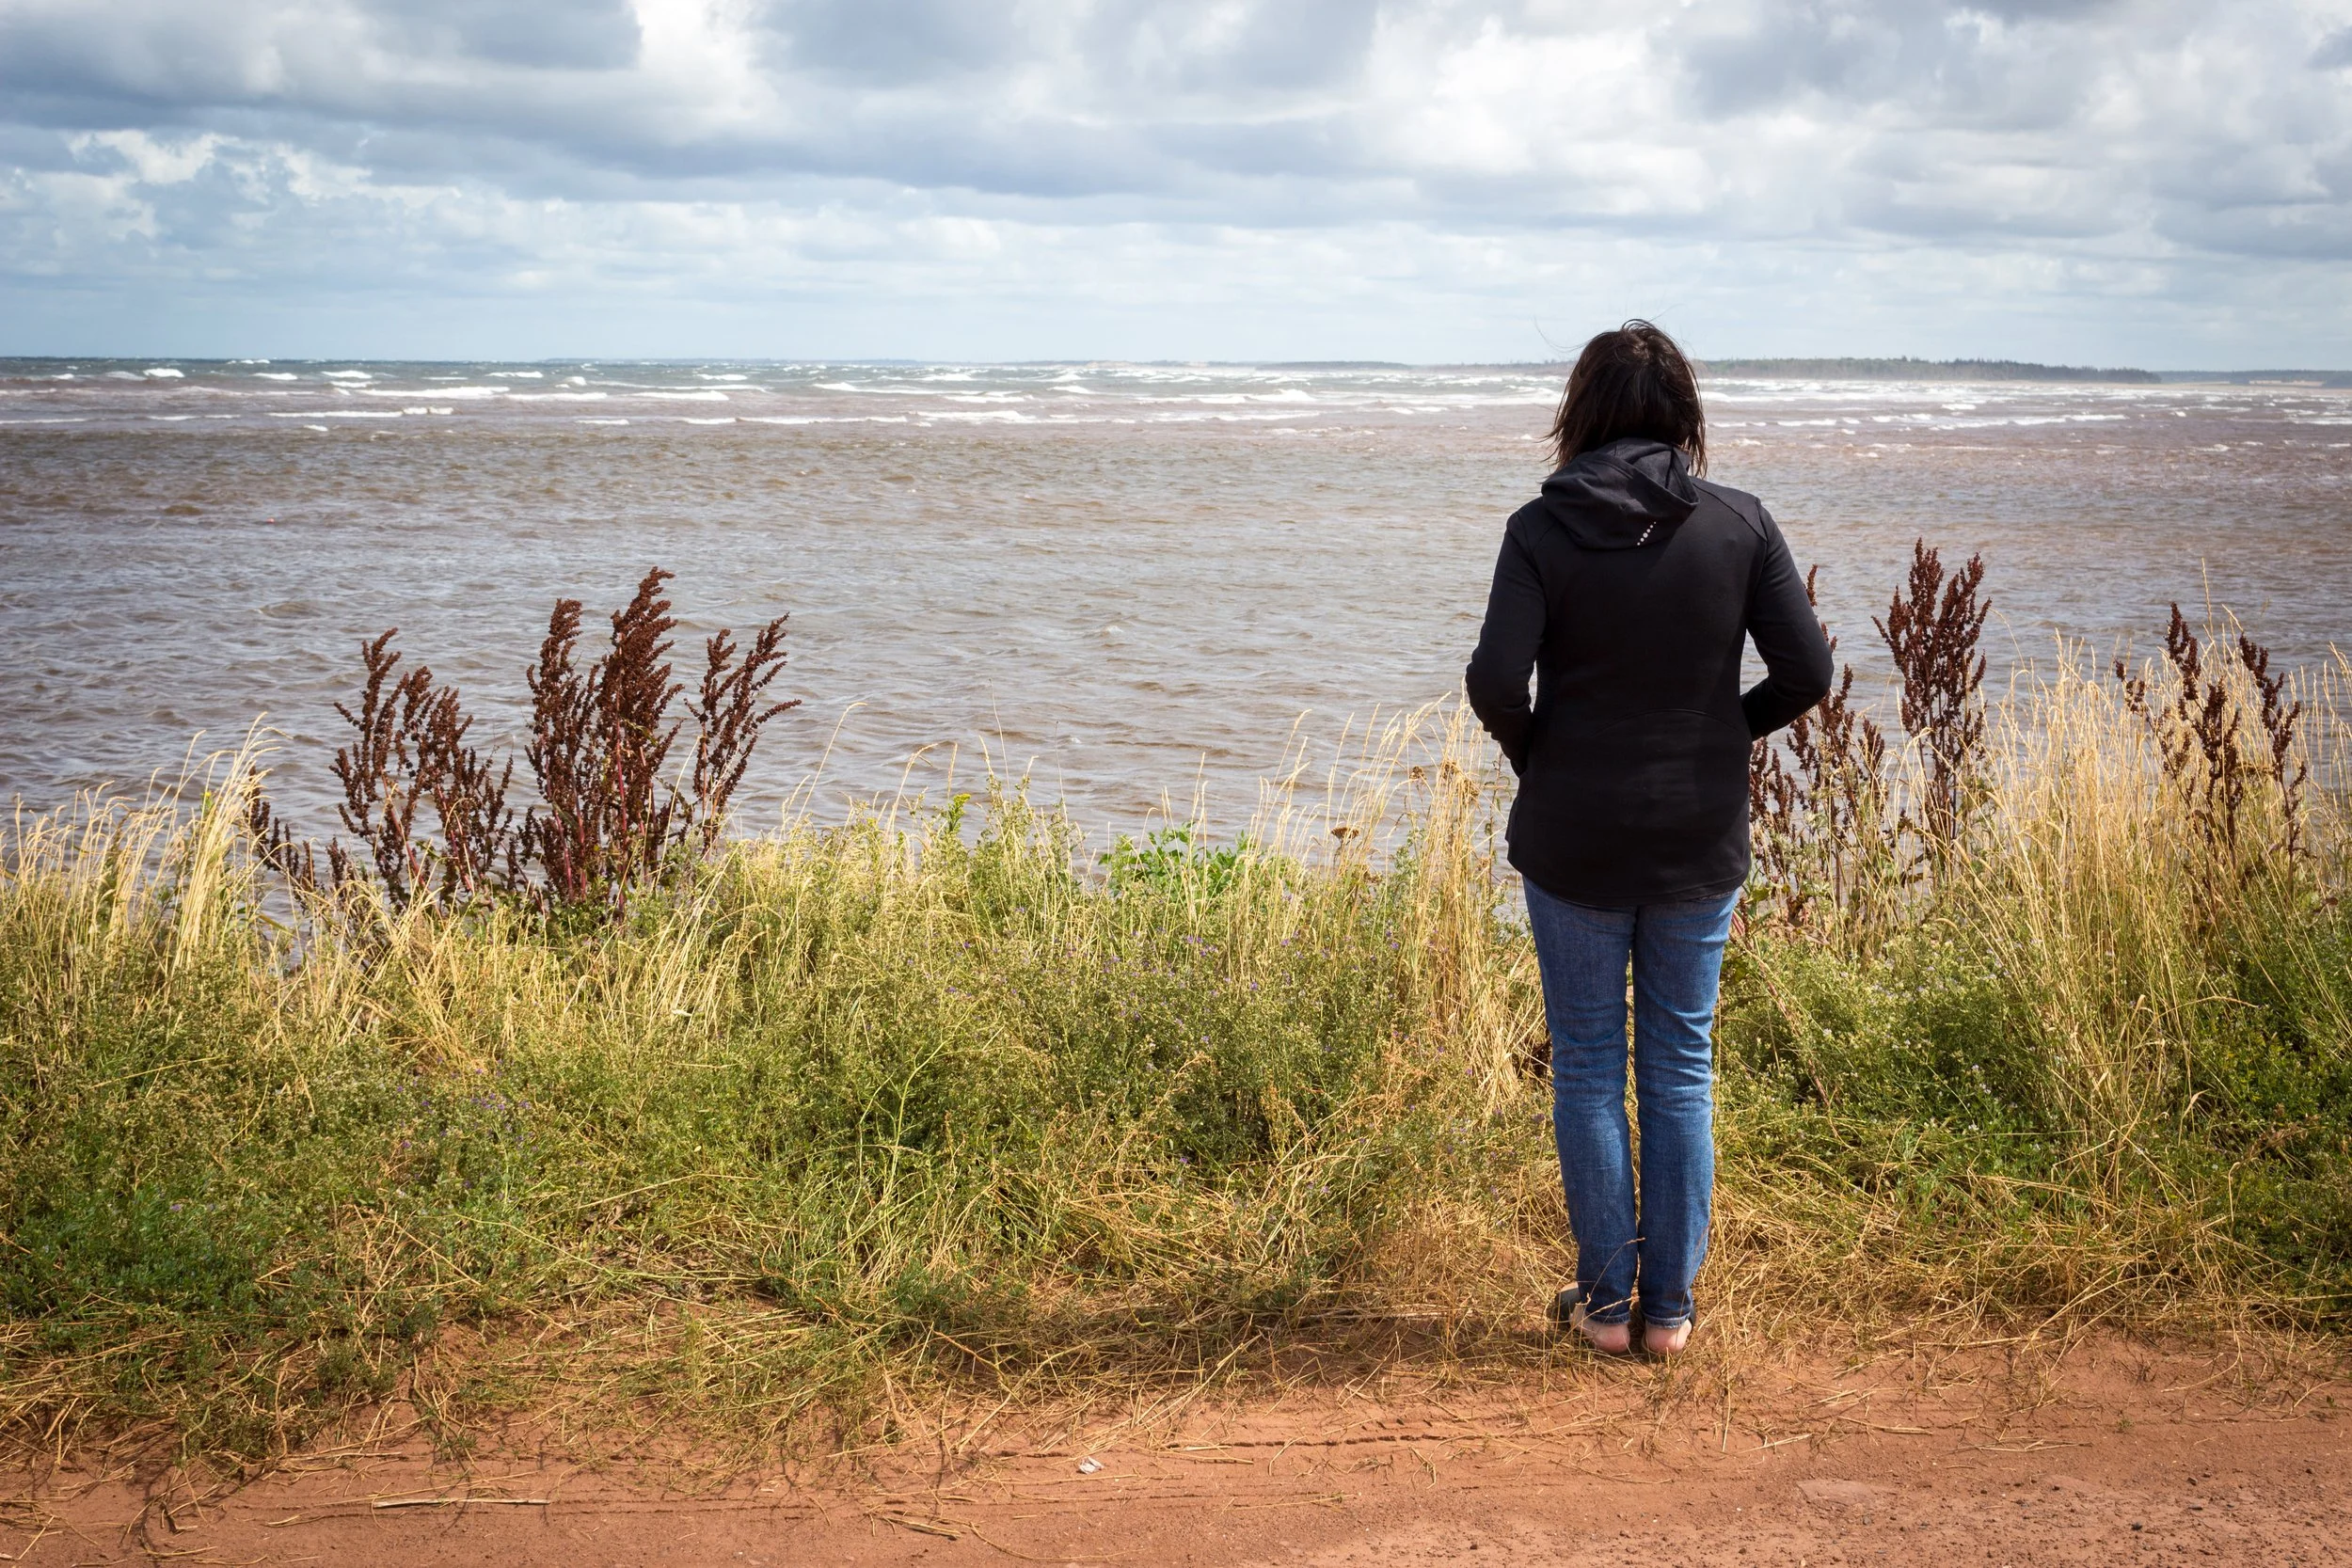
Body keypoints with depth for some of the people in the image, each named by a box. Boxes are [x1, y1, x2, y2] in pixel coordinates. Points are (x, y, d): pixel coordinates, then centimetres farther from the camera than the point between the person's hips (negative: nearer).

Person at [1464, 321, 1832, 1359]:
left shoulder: (1541, 530, -10)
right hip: (1701, 842, 2)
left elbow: (1494, 681, -18)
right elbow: (1807, 670, -8)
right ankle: (1670, 1305, 18)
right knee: (1682, 1071, 12)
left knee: (1588, 1068, 11)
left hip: (1573, 842, -1)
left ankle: (1606, 1301, 18)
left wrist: (1533, 752, 1)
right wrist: (1731, 726, 10)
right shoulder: (1740, 524, -5)